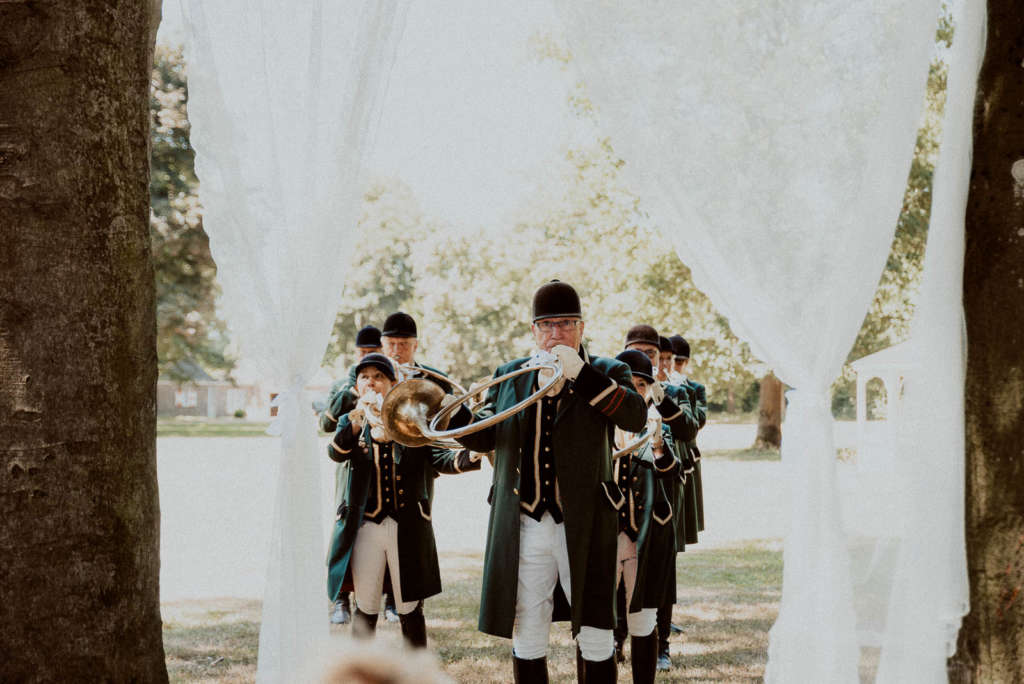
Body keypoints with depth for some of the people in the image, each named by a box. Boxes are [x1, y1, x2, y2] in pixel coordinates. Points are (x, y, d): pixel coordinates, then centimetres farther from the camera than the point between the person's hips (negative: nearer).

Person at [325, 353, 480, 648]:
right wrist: (359, 416, -29)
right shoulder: (350, 422, 8)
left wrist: (466, 458, -31)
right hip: (365, 527, 1)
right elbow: (336, 452, -14)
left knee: (410, 609, 4)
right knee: (366, 610, 5)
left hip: (407, 527, 0)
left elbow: (437, 458, -9)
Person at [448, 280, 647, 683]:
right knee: (526, 641, 8)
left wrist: (580, 375, -23)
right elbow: (484, 437, 10)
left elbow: (636, 417, -16)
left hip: (584, 528, -2)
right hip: (524, 526, 2)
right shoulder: (508, 375, 12)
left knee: (595, 640, 2)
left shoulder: (605, 374, 3)